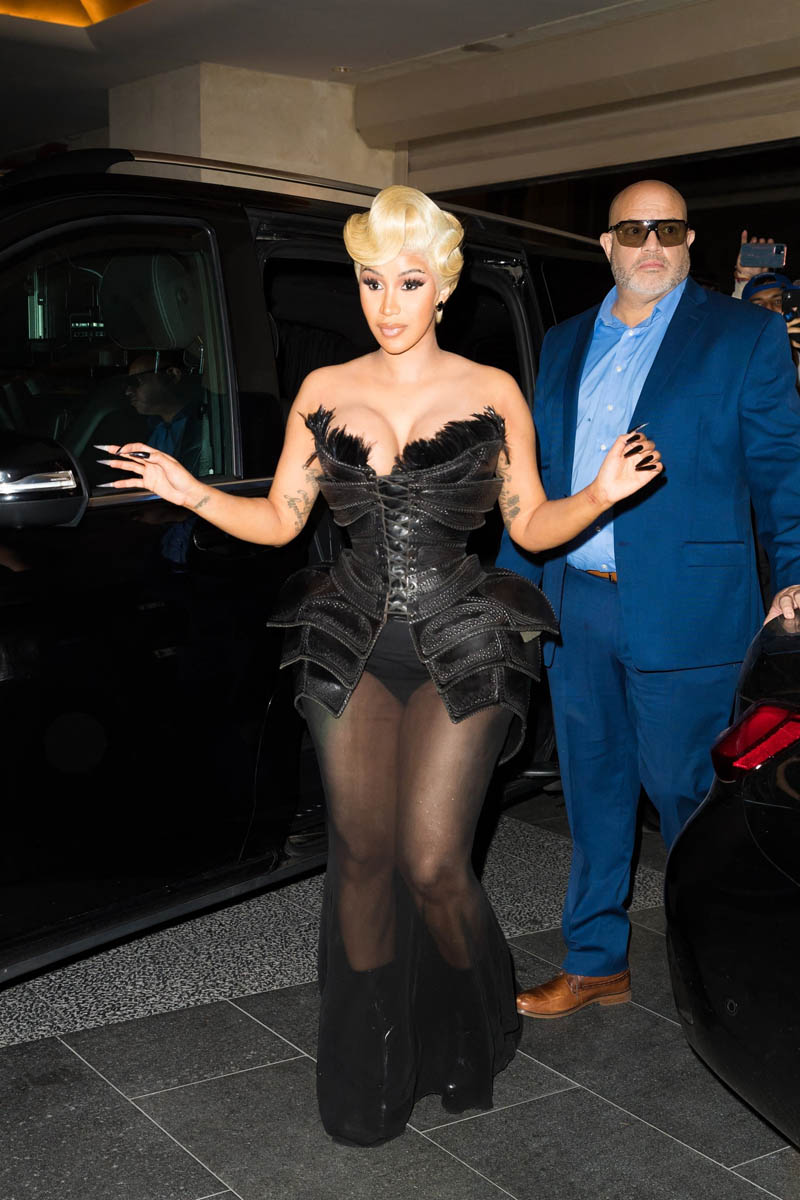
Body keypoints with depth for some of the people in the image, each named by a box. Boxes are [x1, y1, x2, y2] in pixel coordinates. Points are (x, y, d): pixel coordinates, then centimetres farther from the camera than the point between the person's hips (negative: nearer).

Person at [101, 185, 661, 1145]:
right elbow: (279, 519, 8)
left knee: (433, 866, -5)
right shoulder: (324, 393, 7)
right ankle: (369, 1075, 23)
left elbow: (531, 526, 5)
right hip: (351, 644, 2)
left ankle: (474, 1040, 26)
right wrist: (193, 493, -7)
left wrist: (598, 495, -14)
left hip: (458, 650, -2)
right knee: (362, 858, 5)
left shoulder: (492, 396, 2)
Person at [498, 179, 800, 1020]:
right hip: (576, 611, 5)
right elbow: (535, 478, 17)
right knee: (594, 794, 14)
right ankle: (596, 963, 28)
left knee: (686, 795, 2)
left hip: (681, 615, -5)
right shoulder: (565, 345, 15)